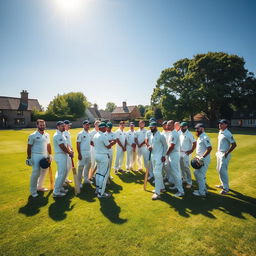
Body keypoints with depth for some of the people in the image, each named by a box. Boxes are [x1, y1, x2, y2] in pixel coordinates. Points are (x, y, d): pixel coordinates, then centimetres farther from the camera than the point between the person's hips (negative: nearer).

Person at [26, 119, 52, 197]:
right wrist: (29, 158, -9)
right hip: (36, 156, -6)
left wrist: (50, 154, 10)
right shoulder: (33, 135, -9)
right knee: (35, 173, -5)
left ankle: (39, 187, 32)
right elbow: (29, 147, -7)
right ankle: (33, 191, 9)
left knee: (43, 172, 13)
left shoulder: (47, 135, 7)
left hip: (45, 155, 6)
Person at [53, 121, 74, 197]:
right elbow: (62, 147, -21)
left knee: (64, 172, 18)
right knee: (61, 174, -5)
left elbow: (66, 144, 13)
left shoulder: (62, 134, 14)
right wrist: (70, 153, -9)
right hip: (60, 156, -10)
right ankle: (56, 192, 5)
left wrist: (70, 150, -5)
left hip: (64, 155, 10)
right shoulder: (57, 135, -18)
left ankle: (60, 188, 30)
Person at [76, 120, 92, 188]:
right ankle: (79, 182, 11)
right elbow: (78, 144, -14)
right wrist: (79, 154, -19)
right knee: (81, 167, -1)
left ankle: (86, 179, 31)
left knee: (88, 166, 16)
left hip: (89, 152, 8)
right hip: (82, 153, -8)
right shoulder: (80, 134, -11)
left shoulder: (89, 134, 10)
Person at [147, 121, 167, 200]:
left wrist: (163, 155, -12)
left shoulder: (161, 135, -12)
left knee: (157, 173, -11)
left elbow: (165, 145, -8)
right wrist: (149, 147, -5)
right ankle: (162, 187, 32)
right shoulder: (150, 136, 9)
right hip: (152, 156, 8)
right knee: (157, 173, 16)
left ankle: (157, 193, -7)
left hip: (159, 156, -8)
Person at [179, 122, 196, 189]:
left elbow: (194, 143, -14)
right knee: (182, 167, 14)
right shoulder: (180, 134, 7)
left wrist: (191, 151, -15)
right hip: (180, 153, 7)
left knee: (186, 168, -6)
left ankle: (189, 182, 4)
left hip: (186, 153, -7)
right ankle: (185, 179, 30)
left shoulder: (189, 134, -12)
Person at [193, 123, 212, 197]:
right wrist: (198, 156, 14)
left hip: (204, 159, -10)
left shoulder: (205, 137, -18)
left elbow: (209, 148, -27)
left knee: (200, 175, -2)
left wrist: (202, 157, -26)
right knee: (196, 173, 17)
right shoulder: (199, 137, 13)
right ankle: (203, 188, 31)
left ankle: (202, 192, 11)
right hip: (200, 159, 10)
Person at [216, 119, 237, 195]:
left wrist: (227, 153, -21)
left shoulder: (228, 134, -19)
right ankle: (223, 184, 31)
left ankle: (226, 188, 4)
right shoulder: (220, 132, 9)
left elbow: (234, 144, -21)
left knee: (222, 170, -7)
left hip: (224, 154, -10)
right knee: (219, 169, 17)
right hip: (219, 153, 10)